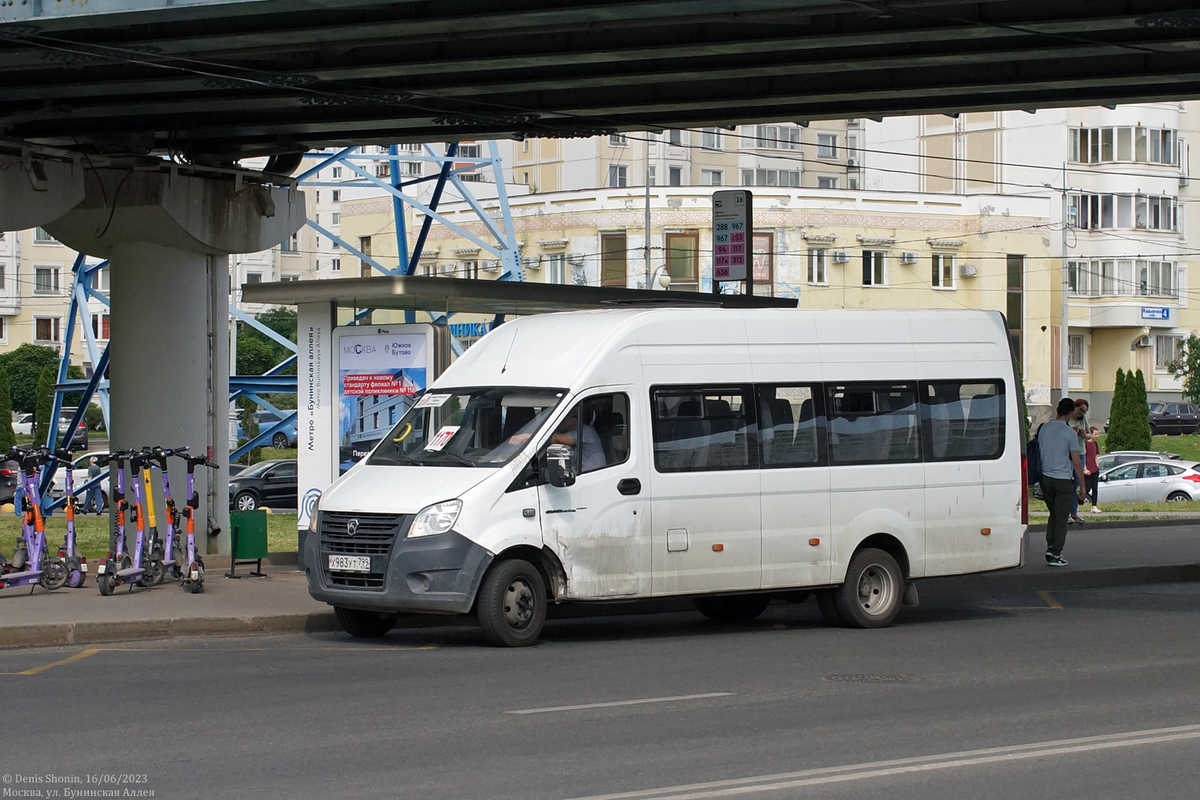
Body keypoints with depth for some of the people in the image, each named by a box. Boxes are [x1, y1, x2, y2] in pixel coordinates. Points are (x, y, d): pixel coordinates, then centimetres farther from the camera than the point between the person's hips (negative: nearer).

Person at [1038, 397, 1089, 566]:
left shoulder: (1043, 428, 4)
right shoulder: (1069, 433, -11)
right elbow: (1076, 462, -10)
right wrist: (1082, 486, -1)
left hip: (1045, 478, 5)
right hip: (1063, 480, -5)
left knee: (1053, 514, 18)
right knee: (1061, 518, 2)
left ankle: (1050, 548, 12)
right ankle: (1055, 553, -1)